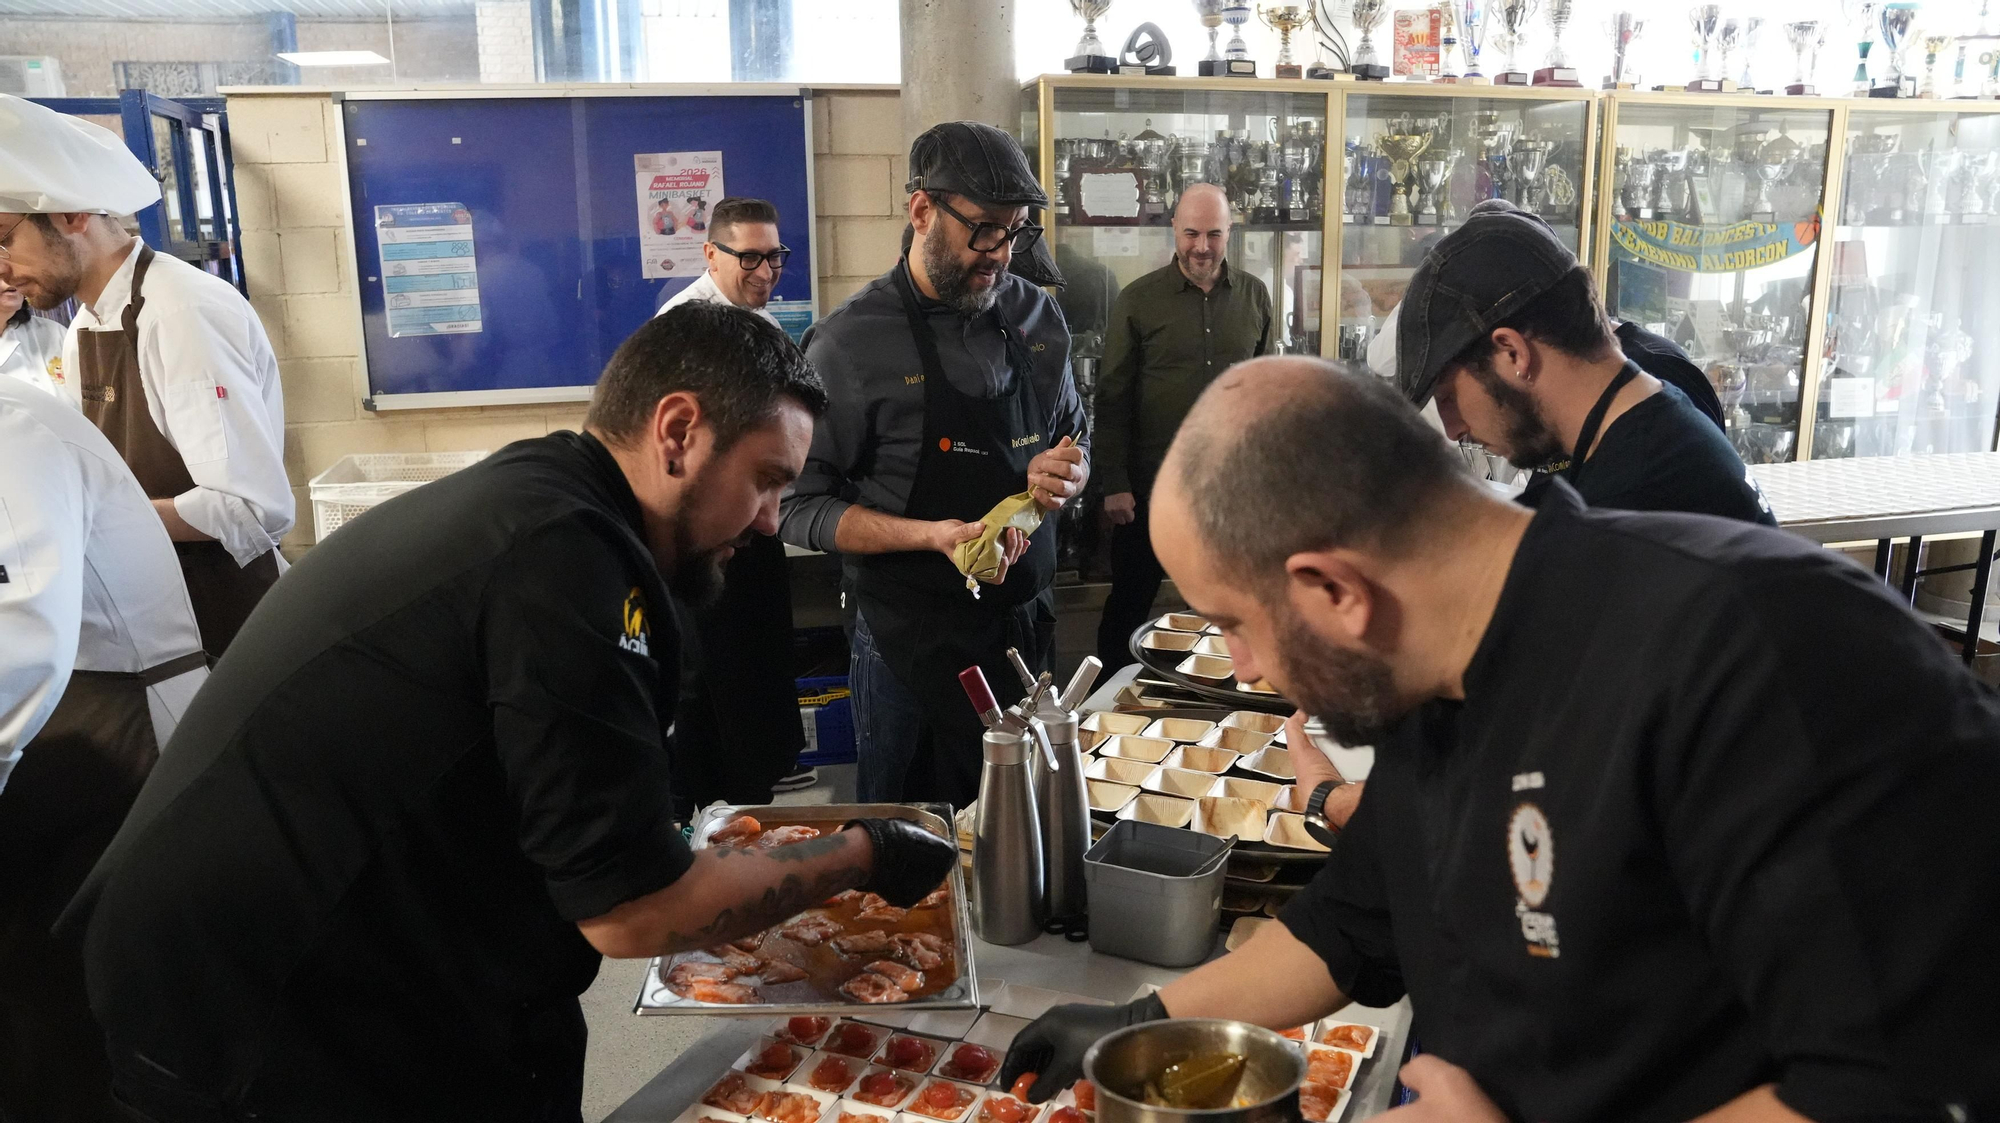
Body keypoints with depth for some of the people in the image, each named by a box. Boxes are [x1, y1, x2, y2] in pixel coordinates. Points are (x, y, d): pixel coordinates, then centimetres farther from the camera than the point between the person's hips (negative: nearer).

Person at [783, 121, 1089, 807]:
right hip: (913, 644, -5)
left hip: (1028, 625, 5)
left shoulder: (1037, 317, 4)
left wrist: (1064, 477, -6)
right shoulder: (851, 341, -12)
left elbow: (1074, 440, 17)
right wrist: (933, 535, -23)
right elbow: (801, 508, -12)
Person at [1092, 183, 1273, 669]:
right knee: (1130, 603, 9)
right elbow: (1112, 397, -3)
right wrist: (1113, 483, -7)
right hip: (1151, 484, -2)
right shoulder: (1138, 300, -4)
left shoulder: (1255, 296, 4)